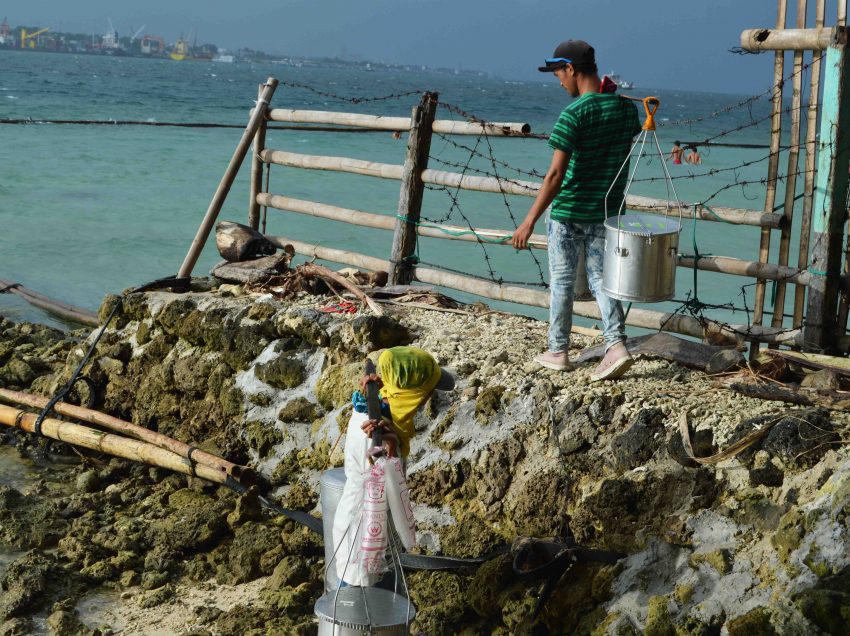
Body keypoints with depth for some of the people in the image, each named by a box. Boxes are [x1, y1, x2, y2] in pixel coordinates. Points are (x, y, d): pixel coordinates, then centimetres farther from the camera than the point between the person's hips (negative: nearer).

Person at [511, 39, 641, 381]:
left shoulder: (574, 114, -19)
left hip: (569, 212, -5)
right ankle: (617, 345, -2)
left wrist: (529, 221, -19)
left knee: (562, 281, 8)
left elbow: (555, 174, -22)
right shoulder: (627, 107, 0)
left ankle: (558, 352, 19)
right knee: (600, 278, 12)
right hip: (606, 211, 5)